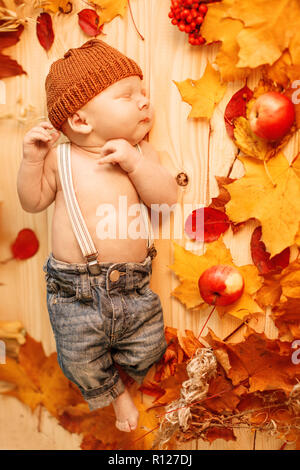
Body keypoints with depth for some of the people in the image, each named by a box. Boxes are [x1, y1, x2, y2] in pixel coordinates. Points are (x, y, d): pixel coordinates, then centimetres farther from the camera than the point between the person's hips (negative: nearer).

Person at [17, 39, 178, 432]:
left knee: (147, 353, 16)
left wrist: (134, 162, -23)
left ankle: (123, 367, 52)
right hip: (75, 293, -1)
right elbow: (32, 201, 1)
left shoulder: (141, 154, -2)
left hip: (135, 288, 1)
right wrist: (32, 159, -13)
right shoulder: (61, 159, -5)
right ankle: (114, 393, 48)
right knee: (84, 365, 15)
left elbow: (168, 198, -12)